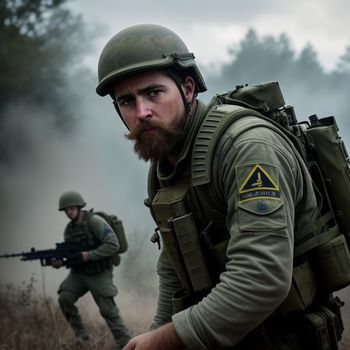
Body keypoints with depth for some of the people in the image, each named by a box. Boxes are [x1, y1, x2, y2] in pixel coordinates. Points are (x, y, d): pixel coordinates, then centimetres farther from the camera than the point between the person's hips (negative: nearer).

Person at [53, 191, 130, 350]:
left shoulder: (95, 222, -17)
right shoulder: (69, 229, 5)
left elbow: (113, 245, -25)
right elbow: (70, 254, 12)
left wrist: (86, 256, -27)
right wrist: (59, 262, -11)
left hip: (100, 273, -6)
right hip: (79, 273, 6)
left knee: (108, 310, -8)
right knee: (64, 298, -13)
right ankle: (80, 335, -1)